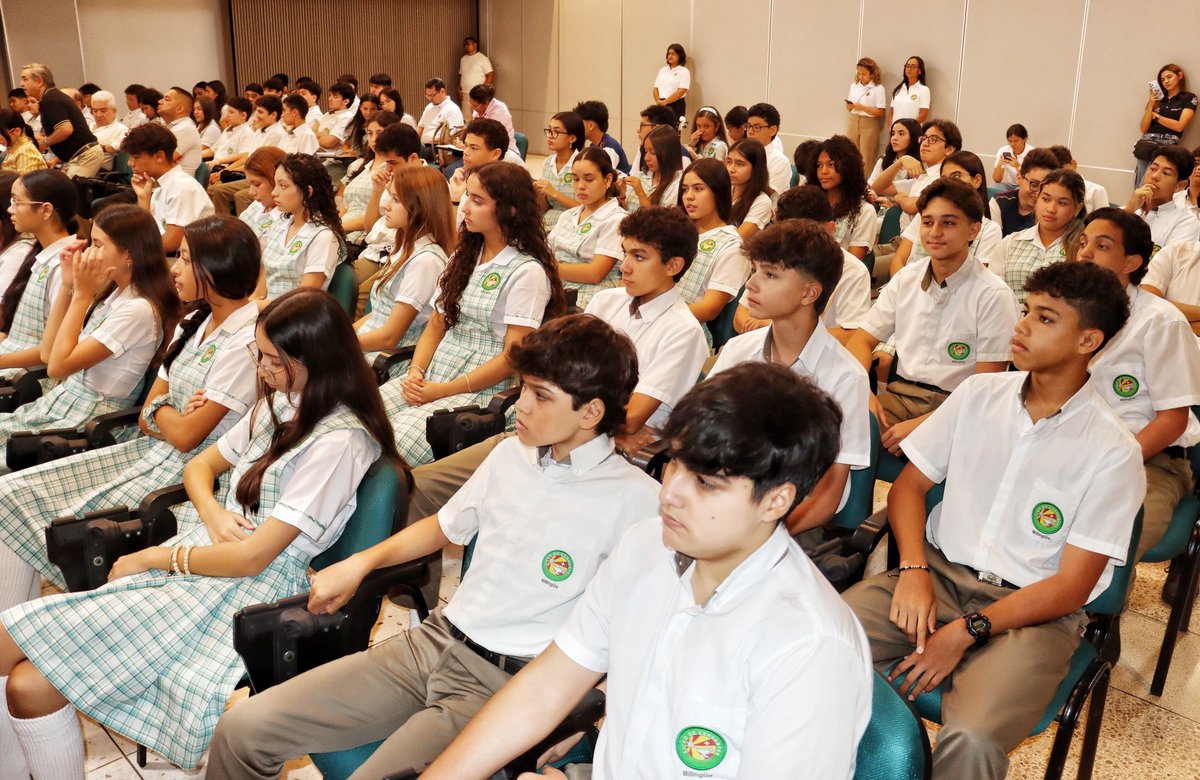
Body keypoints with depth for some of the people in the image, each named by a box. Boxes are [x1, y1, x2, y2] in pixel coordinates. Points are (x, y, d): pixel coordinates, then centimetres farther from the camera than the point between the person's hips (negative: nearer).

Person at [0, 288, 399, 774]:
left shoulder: (338, 443, -18)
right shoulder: (279, 405, 10)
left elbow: (251, 558, -18)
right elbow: (199, 466, 21)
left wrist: (152, 558, -5)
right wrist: (212, 512, -2)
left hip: (250, 590, -8)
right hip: (207, 558, 8)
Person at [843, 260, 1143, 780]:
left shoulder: (1112, 453, -6)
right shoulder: (979, 395, 6)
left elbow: (1071, 587, -7)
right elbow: (910, 485, 10)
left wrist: (966, 632, -16)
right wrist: (913, 569, -8)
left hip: (1031, 610, -3)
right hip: (940, 573, 4)